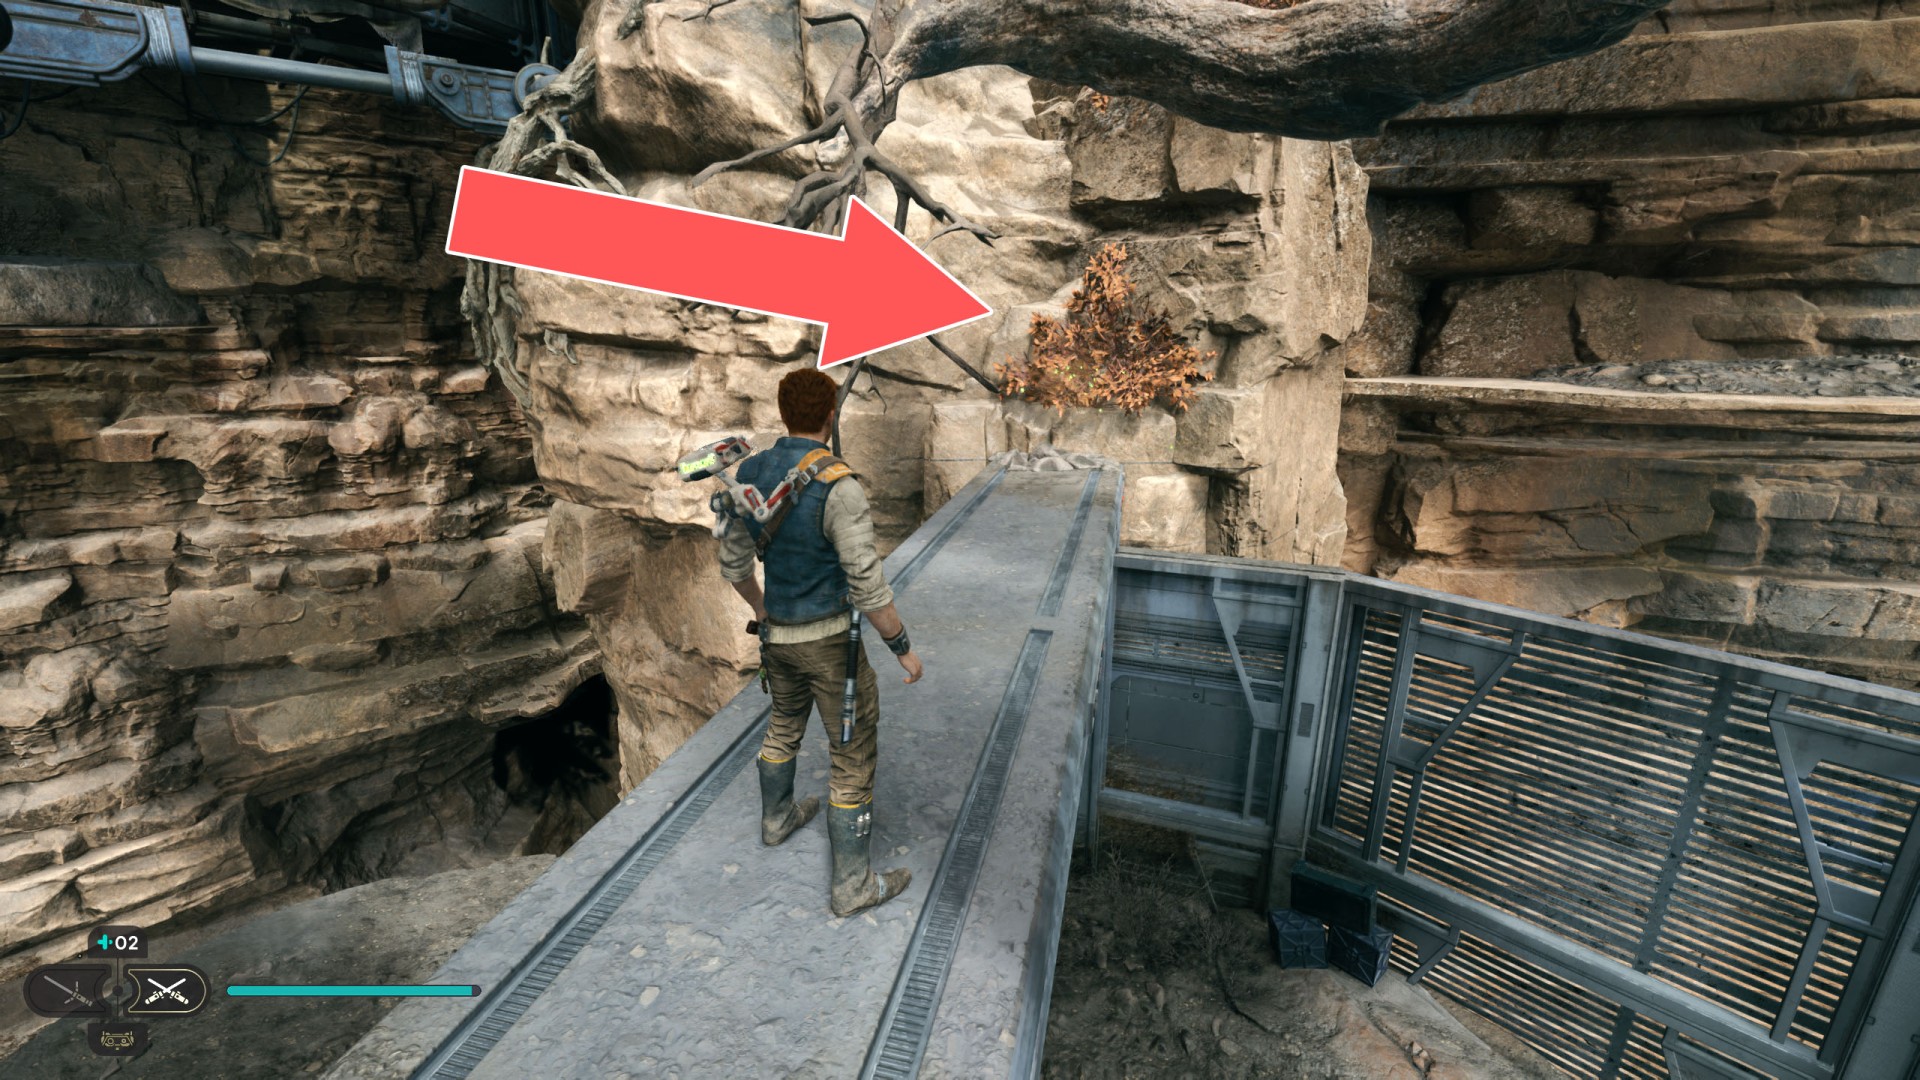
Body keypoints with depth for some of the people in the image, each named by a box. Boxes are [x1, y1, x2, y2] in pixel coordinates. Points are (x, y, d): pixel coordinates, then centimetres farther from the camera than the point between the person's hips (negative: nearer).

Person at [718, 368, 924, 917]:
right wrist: (904, 649, -13)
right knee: (855, 754, 7)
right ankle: (853, 883, 18)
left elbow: (733, 562, 7)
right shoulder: (838, 486, -27)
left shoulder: (750, 474, -4)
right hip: (830, 641, -7)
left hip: (778, 633, 7)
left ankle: (777, 817, 53)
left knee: (785, 722, 31)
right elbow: (868, 586, -27)